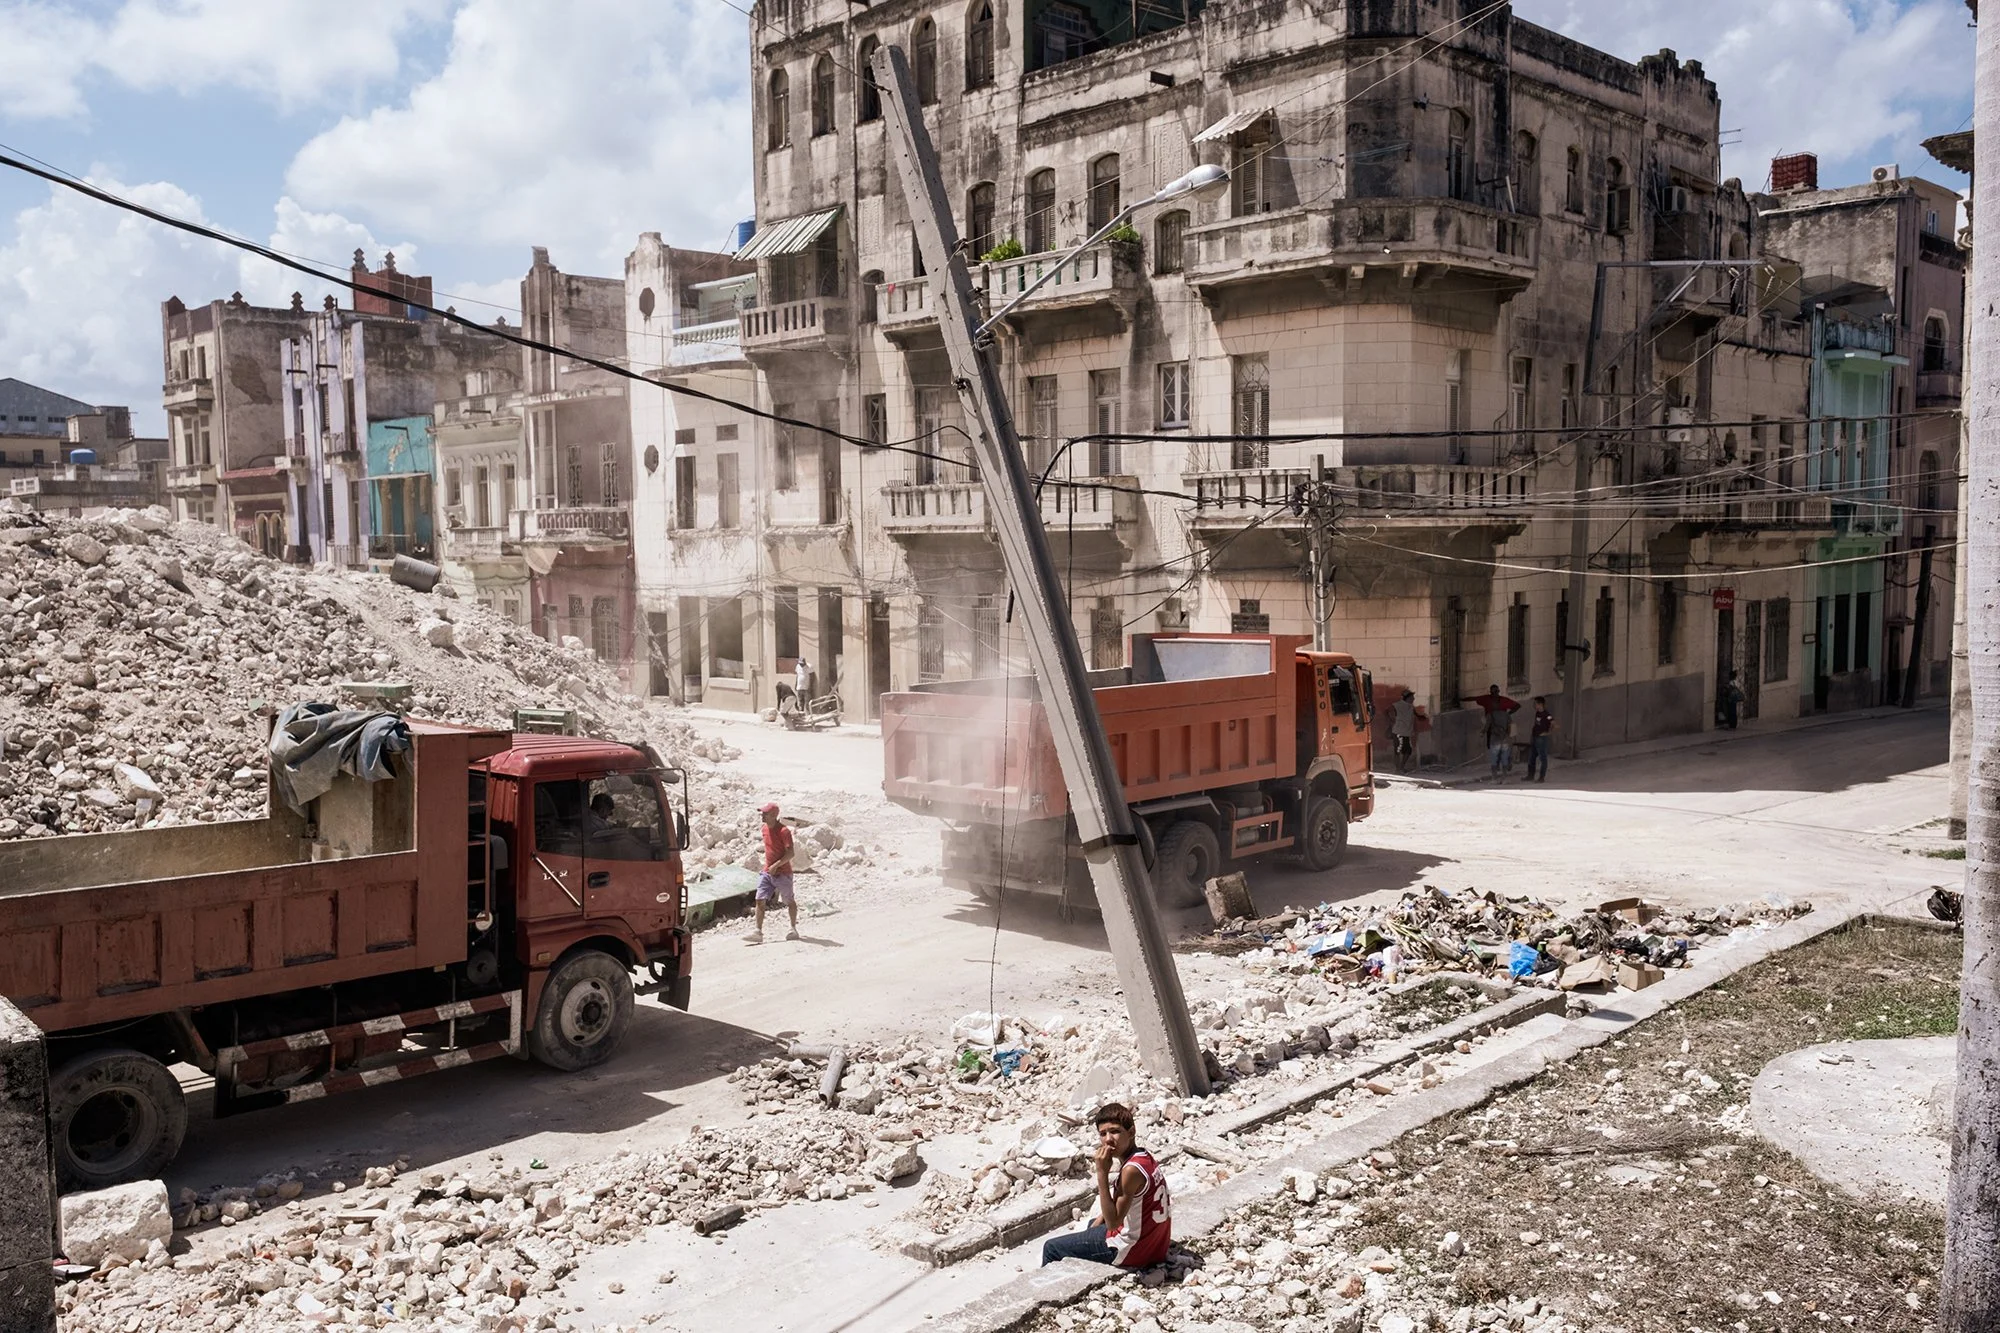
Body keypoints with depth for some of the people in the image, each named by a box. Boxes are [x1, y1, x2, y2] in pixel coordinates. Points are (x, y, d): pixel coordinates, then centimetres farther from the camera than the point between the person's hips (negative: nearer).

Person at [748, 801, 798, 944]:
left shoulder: (783, 831, -17)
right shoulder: (765, 829, 7)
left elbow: (790, 853, -19)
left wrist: (775, 865, -22)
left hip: (782, 872, -6)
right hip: (767, 872, 6)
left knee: (789, 901, 9)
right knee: (760, 900, -6)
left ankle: (794, 929, 24)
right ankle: (758, 931, -6)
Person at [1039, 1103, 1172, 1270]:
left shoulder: (1132, 1170, -27)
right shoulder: (1144, 1156, 2)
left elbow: (1112, 1222, -24)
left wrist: (1102, 1173, -27)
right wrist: (1098, 1221, 9)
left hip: (1133, 1250, -9)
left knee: (1051, 1248, 1)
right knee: (1093, 1225, 38)